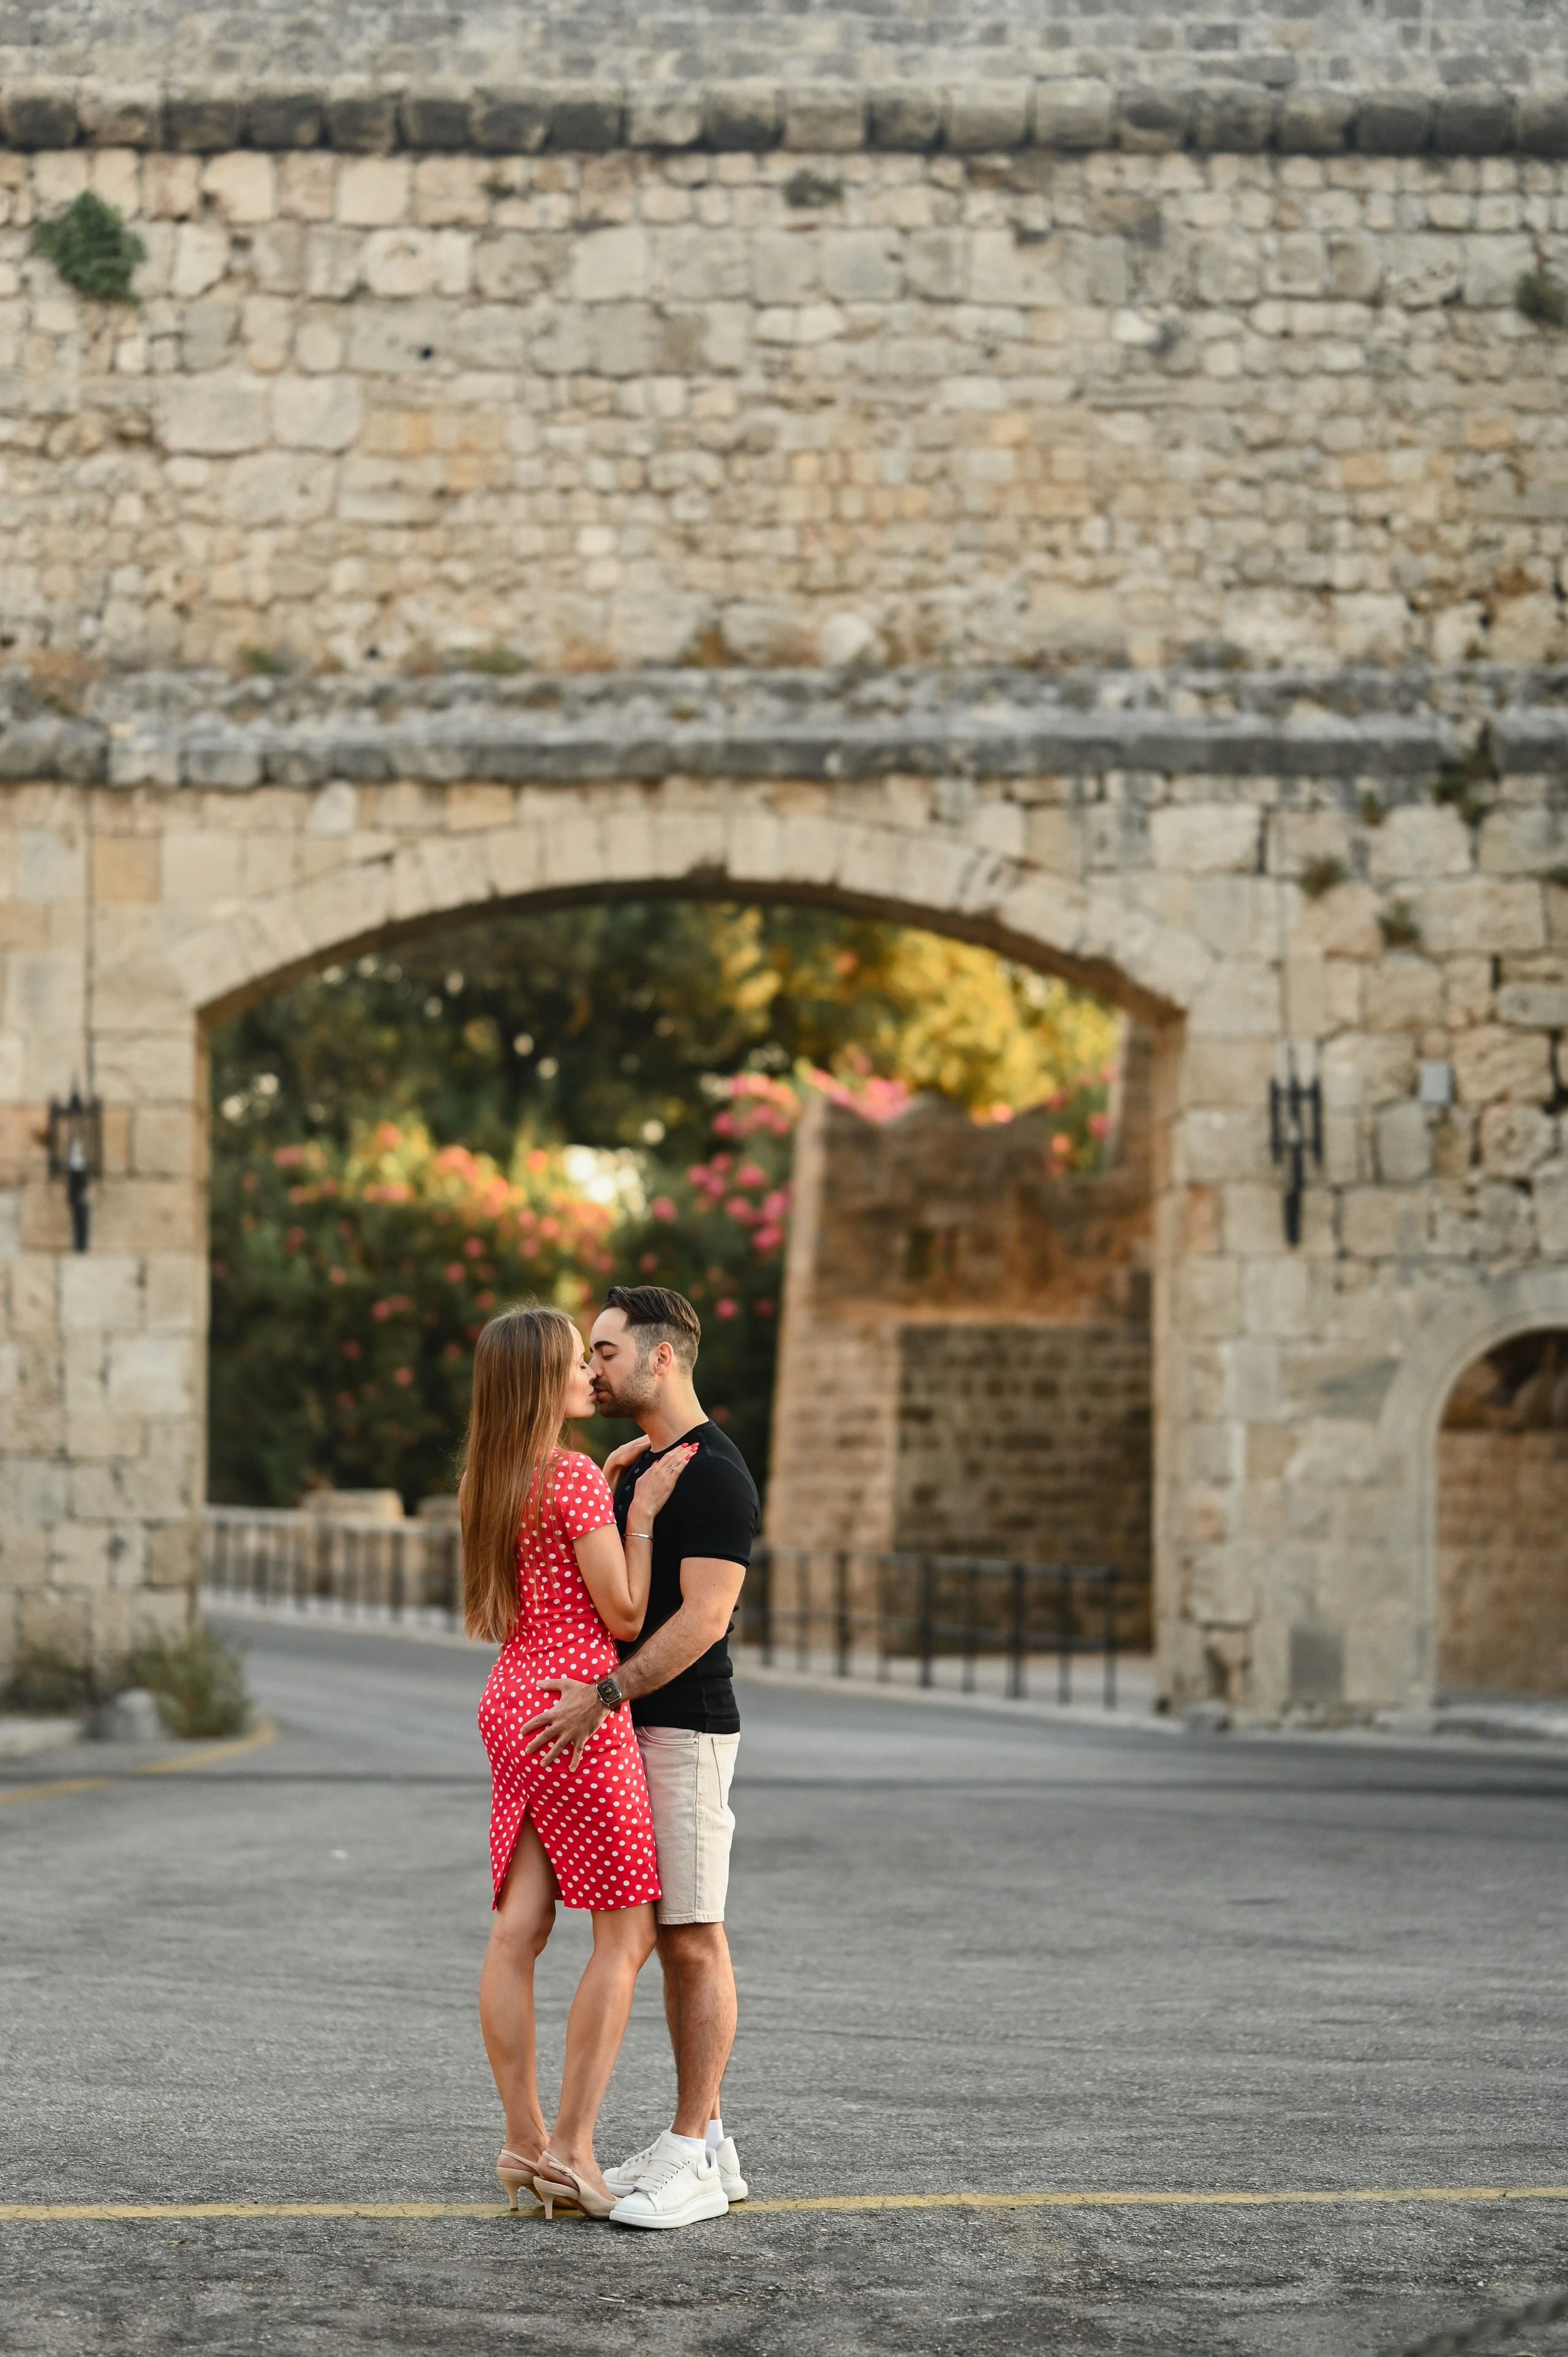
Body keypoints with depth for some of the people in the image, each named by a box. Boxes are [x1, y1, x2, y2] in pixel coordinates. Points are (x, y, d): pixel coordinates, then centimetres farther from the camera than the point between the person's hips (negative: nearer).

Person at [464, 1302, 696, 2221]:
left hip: (513, 1707, 8)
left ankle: (525, 2142, 6)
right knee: (627, 1933, -2)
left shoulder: (492, 1481, 10)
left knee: (519, 1930, 6)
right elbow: (624, 1614, -12)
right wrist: (644, 1511, -8)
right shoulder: (576, 1479, -15)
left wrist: (612, 1484, 20)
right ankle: (571, 2146, -7)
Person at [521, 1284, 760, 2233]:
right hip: (635, 1727, 10)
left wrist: (603, 1694, -27)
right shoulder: (640, 1465, 17)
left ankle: (693, 2160, -7)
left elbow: (705, 1616, -23)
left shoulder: (713, 1471, -14)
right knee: (672, 1940, 10)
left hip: (686, 1730, -10)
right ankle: (705, 2141, 14)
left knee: (694, 1941, -7)